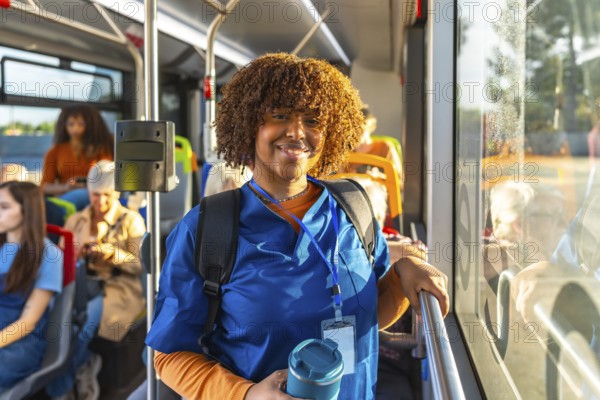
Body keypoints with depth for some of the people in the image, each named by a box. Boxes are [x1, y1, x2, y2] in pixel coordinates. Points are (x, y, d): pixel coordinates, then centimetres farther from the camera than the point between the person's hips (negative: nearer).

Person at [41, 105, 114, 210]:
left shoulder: (100, 149, 15)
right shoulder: (54, 152, 16)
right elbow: (45, 186, 9)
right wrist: (64, 187, -11)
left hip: (93, 197, 0)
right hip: (64, 197, 0)